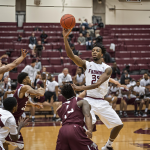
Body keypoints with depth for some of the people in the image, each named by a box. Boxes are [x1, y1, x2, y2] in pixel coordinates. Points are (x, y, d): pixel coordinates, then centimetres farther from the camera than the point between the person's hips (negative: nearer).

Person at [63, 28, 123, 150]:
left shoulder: (107, 69, 0)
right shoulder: (87, 64, 2)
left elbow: (98, 84, -16)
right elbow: (71, 55, -13)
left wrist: (81, 88, -29)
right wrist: (65, 38, -25)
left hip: (102, 101, 3)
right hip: (89, 100, -3)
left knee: (119, 124, 8)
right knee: (90, 122, -29)